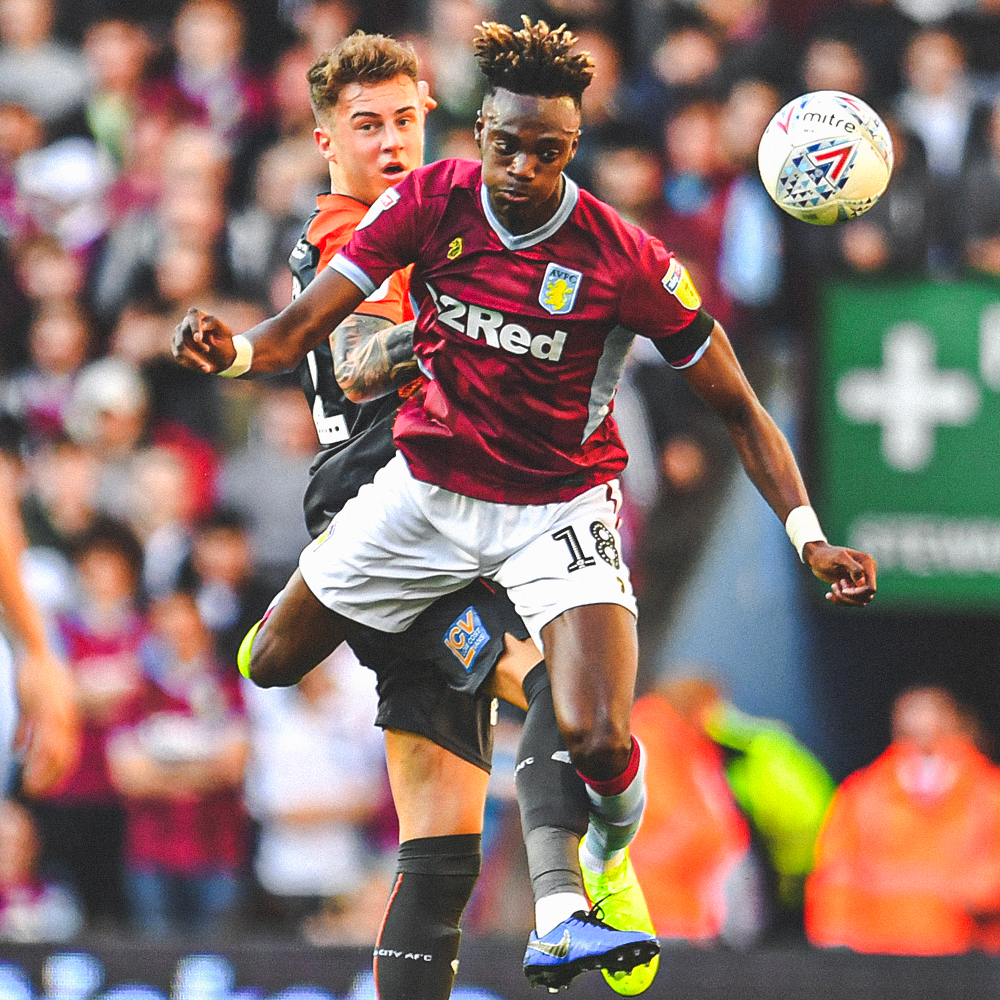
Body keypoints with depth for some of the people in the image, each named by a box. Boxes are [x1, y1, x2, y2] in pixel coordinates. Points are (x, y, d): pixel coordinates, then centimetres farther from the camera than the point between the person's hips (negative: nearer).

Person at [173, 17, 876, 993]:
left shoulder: (625, 260, -20)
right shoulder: (432, 201, -14)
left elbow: (735, 405, -11)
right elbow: (304, 324, -14)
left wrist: (808, 535, -21)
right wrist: (234, 349, -38)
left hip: (559, 508, -3)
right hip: (428, 487, 3)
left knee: (600, 743, -20)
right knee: (270, 664, 10)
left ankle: (610, 862, 17)